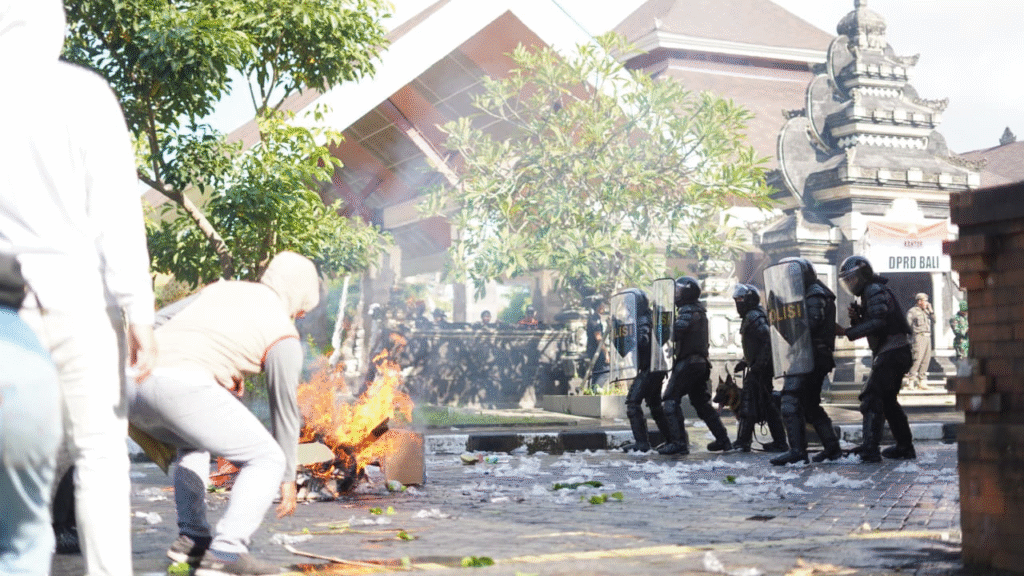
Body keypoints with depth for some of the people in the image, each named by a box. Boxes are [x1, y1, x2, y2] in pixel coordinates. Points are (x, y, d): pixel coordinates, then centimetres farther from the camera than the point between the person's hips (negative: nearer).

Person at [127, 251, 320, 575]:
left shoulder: (218, 290, 32)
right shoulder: (284, 336, 14)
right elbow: (285, 412, 20)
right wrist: (288, 477, 30)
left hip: (135, 384, 7)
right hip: (184, 386, -7)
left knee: (193, 445, 34)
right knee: (267, 460, 5)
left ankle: (192, 539, 23)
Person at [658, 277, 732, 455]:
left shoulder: (688, 310, -11)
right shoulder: (699, 311, 20)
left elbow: (676, 332, -23)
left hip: (687, 362, -10)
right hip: (701, 362, 10)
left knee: (671, 399, -9)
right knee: (701, 402, 17)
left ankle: (678, 441, -16)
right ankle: (723, 439, 18)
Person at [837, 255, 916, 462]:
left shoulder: (875, 291, -9)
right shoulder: (868, 294, 22)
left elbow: (877, 322, -23)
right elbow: (869, 325, 20)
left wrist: (847, 332, -22)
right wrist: (856, 319, 1)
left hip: (891, 354, -11)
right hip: (896, 354, 11)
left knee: (871, 397, -14)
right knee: (887, 400, 17)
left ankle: (870, 449, -20)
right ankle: (905, 446, 23)